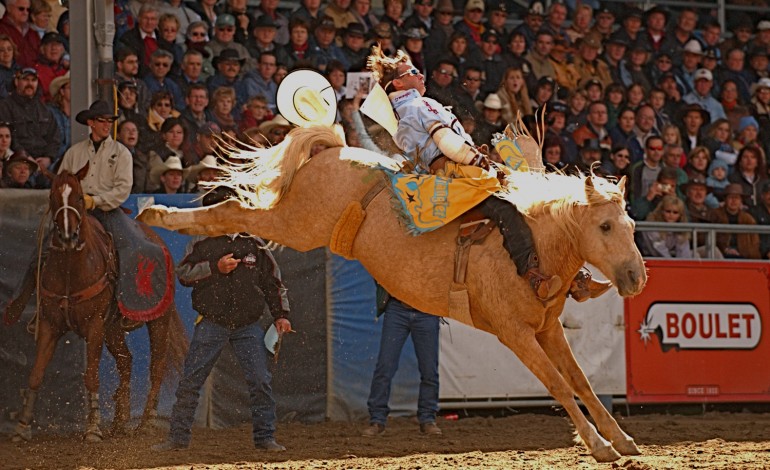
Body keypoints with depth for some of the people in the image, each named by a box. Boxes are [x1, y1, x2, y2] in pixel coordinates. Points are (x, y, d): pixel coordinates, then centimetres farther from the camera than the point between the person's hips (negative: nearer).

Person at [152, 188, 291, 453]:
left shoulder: (254, 245, 9)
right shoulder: (202, 244, 5)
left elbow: (273, 283, 14)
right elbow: (183, 274, -4)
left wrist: (280, 315, 6)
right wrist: (215, 268, -15)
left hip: (248, 326, 1)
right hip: (212, 324, -1)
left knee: (260, 381, -6)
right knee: (190, 381, -1)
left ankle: (264, 438, 4)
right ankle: (178, 437, 7)